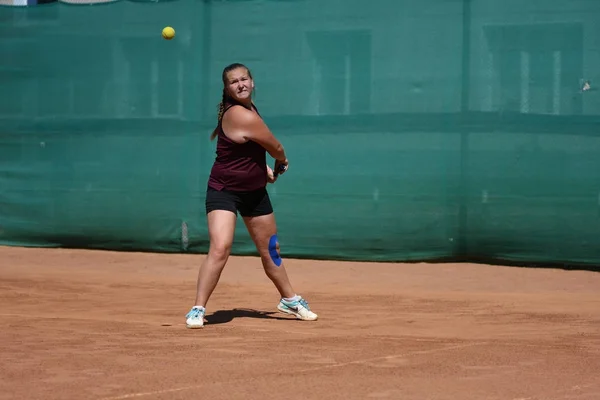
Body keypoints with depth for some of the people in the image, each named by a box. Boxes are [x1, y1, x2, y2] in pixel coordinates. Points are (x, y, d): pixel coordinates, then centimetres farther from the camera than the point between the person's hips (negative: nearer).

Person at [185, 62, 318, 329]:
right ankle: (198, 309, -14)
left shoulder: (249, 107, 5)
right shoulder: (240, 116, -24)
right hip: (224, 190, -9)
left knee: (270, 250, 19)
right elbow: (276, 148, -13)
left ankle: (290, 300, 34)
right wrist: (281, 163, 7)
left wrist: (264, 168, 12)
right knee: (220, 249, -22)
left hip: (255, 191, 9)